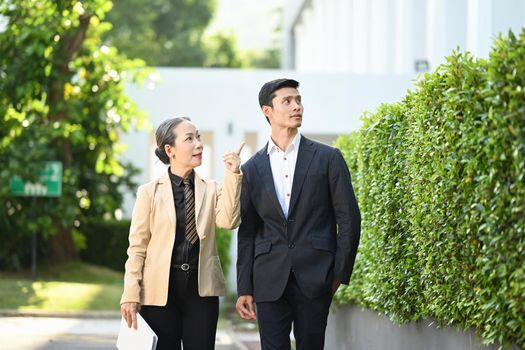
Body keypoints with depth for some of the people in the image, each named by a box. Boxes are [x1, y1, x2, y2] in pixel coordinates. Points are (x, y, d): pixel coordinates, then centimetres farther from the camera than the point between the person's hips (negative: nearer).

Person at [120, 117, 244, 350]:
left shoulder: (211, 190, 7)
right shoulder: (149, 193, 2)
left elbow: (228, 221, -12)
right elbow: (137, 247, 1)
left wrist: (232, 176, -18)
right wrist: (131, 296, -4)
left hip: (201, 290, 2)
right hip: (160, 291, -1)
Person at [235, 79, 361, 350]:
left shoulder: (327, 158, 3)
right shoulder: (252, 169, 9)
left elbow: (349, 218, 2)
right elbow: (247, 233, 11)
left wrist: (340, 273, -4)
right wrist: (244, 289, 6)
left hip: (314, 279, -1)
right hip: (270, 281, 1)